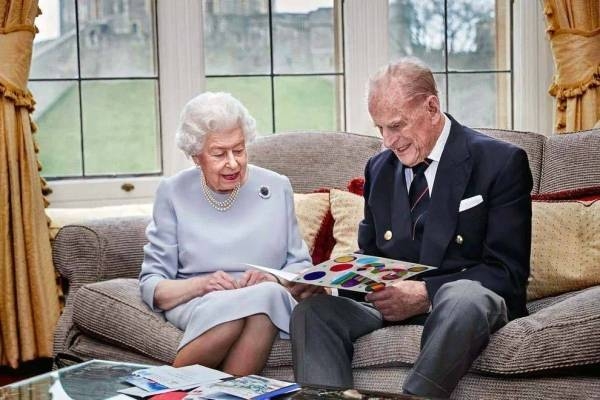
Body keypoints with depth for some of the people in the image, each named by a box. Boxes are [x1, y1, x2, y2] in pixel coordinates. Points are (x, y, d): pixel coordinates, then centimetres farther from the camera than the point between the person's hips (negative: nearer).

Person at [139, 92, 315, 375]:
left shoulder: (277, 187, 11)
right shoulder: (173, 193, 6)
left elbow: (300, 265, 13)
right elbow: (151, 285, 3)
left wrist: (272, 279, -10)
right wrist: (200, 285, -16)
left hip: (270, 300, 1)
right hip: (196, 305, -1)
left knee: (268, 293, -36)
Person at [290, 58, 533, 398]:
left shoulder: (501, 163, -4)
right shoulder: (379, 168, 14)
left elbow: (508, 272, -9)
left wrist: (426, 293, -22)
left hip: (467, 296, -4)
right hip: (392, 298, 5)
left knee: (462, 299, -40)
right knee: (313, 309, -24)